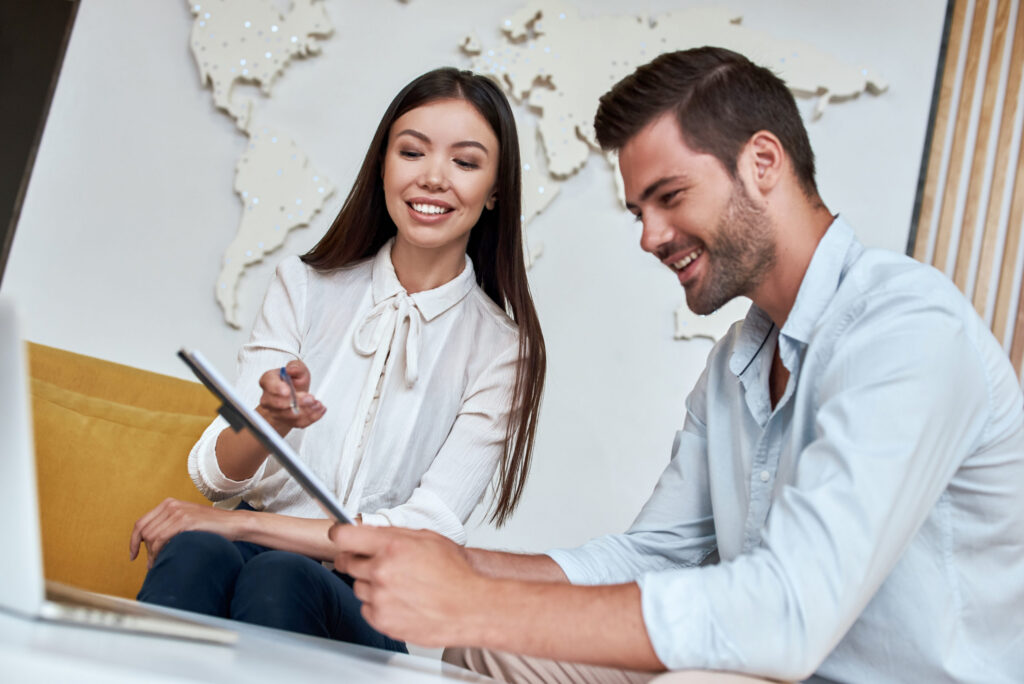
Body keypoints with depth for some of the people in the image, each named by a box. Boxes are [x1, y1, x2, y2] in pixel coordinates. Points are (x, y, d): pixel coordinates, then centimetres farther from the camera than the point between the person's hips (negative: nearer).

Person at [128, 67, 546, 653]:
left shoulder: (503, 348, -2)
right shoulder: (305, 286, 5)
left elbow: (429, 534, -10)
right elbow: (213, 475, 0)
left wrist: (243, 521, -16)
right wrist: (271, 419, -24)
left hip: (370, 609, -2)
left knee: (279, 578, -35)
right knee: (196, 556, -32)